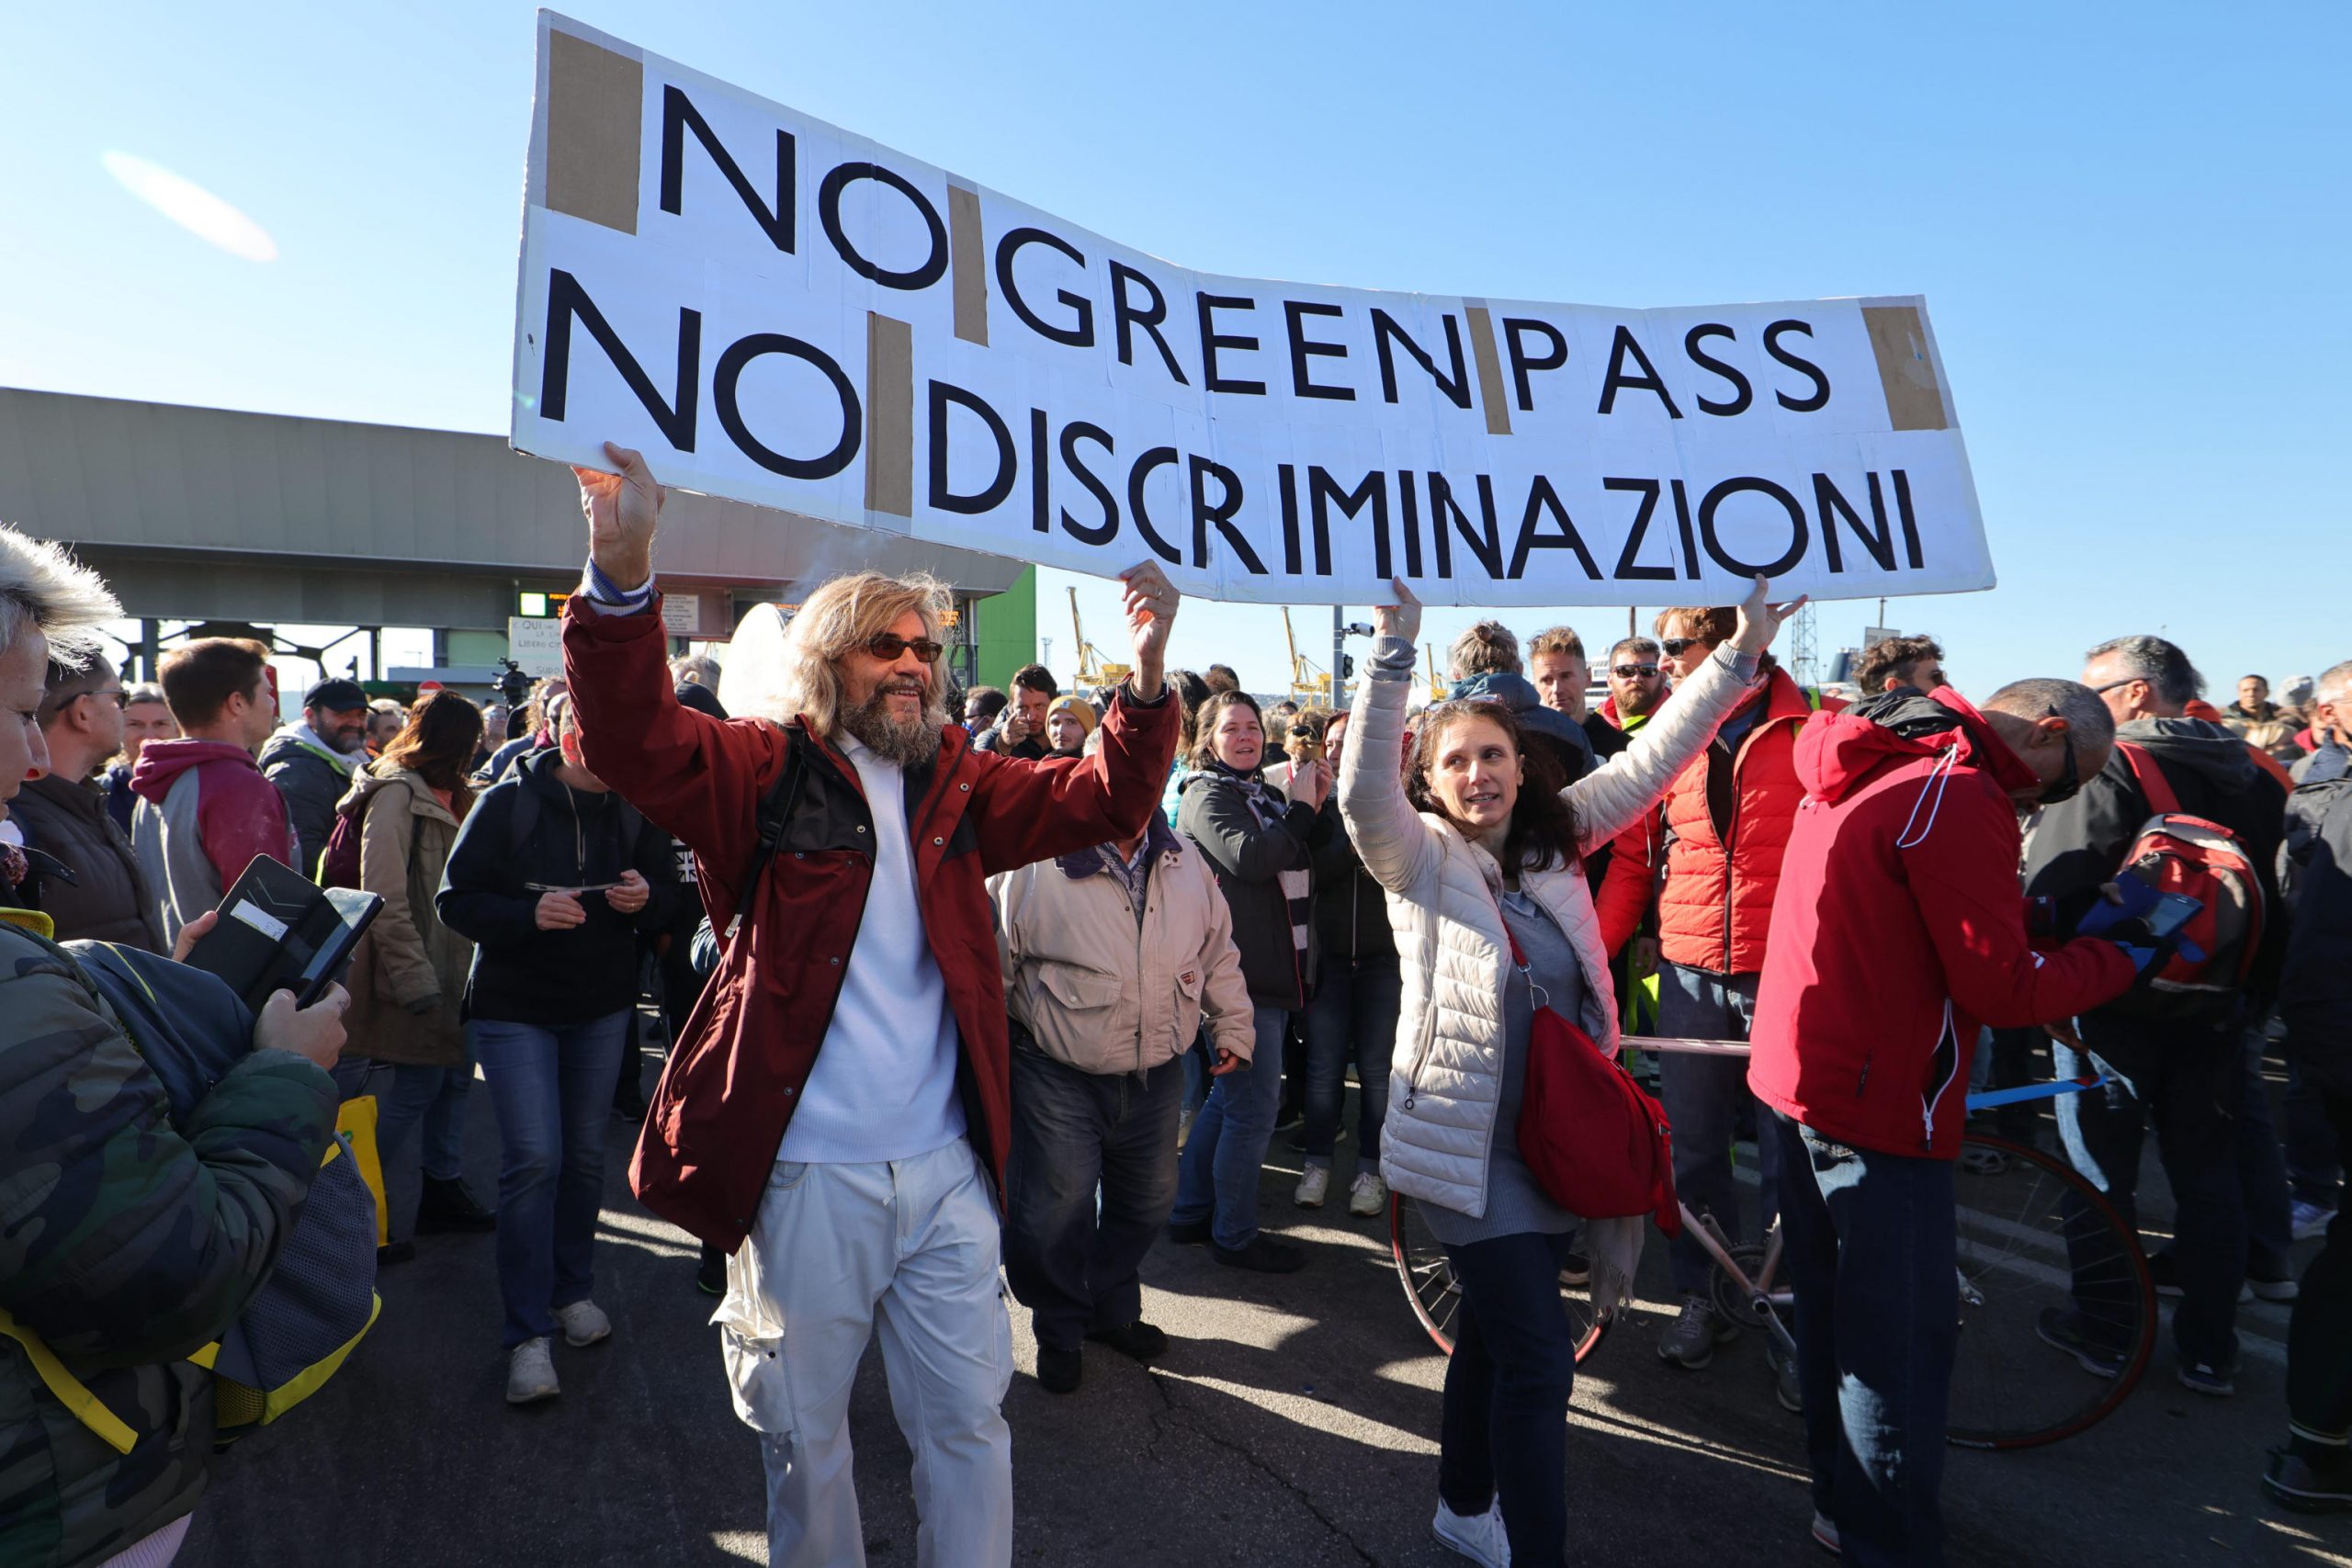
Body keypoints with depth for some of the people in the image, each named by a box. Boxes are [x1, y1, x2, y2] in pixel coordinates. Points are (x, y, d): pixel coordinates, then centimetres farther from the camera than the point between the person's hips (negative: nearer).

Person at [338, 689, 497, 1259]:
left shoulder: (448, 795, 14)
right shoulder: (397, 794, -15)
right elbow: (384, 900, -19)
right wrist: (415, 979, -20)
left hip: (454, 970, 9)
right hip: (421, 976, -9)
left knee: (456, 1073, 14)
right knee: (418, 1085, -1)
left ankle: (443, 1189, 27)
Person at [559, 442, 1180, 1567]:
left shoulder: (955, 784, 7)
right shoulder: (765, 769, -4)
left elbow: (1102, 802, 1)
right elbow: (633, 742, -19)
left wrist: (1145, 676, -15)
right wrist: (622, 577, -35)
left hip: (946, 1170, 3)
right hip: (803, 1175, -3)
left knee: (968, 1420, 15)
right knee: (804, 1433, 17)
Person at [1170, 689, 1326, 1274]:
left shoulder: (1266, 795, 18)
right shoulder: (1206, 796, -8)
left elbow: (1301, 863, 15)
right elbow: (1251, 857, -24)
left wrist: (1312, 809, 2)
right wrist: (1300, 809, -13)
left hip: (1271, 971, 9)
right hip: (1239, 972, -9)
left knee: (1229, 1095, 17)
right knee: (1254, 1105, -3)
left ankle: (1191, 1213, 30)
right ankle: (1234, 1234, 13)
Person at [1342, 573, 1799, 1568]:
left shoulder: (1552, 844, 5)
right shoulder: (1419, 860, -10)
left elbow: (1646, 764, 4)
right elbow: (1362, 790, -29)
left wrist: (1740, 657, 0)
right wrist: (1395, 644, -37)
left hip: (1556, 1137, 6)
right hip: (1468, 1142, -6)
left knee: (1494, 1331, 21)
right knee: (1538, 1358, -7)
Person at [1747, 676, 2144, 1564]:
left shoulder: (1868, 768, 10)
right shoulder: (1961, 797, -20)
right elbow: (2003, 991, -18)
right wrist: (2122, 955, -3)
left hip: (1798, 1083, 10)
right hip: (1876, 1108, -10)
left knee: (1834, 1315, 21)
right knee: (1902, 1346, 4)